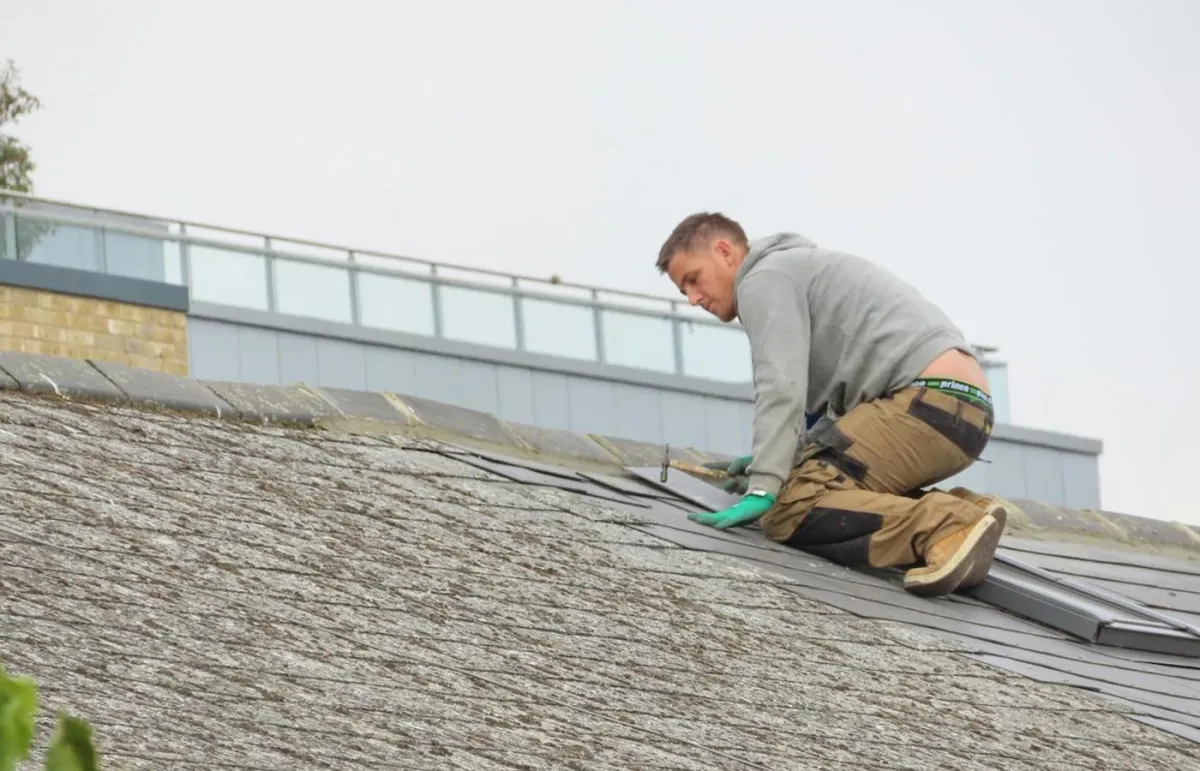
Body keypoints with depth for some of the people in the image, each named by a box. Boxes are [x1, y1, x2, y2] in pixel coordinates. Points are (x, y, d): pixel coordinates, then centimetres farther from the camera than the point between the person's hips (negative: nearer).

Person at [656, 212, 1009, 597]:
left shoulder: (765, 280, 2)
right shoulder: (802, 269, 33)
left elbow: (781, 390, -13)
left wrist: (762, 490, -18)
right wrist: (770, 459, 29)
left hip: (930, 399, -10)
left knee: (790, 509, -14)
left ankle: (947, 527, -30)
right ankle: (958, 512, 1)